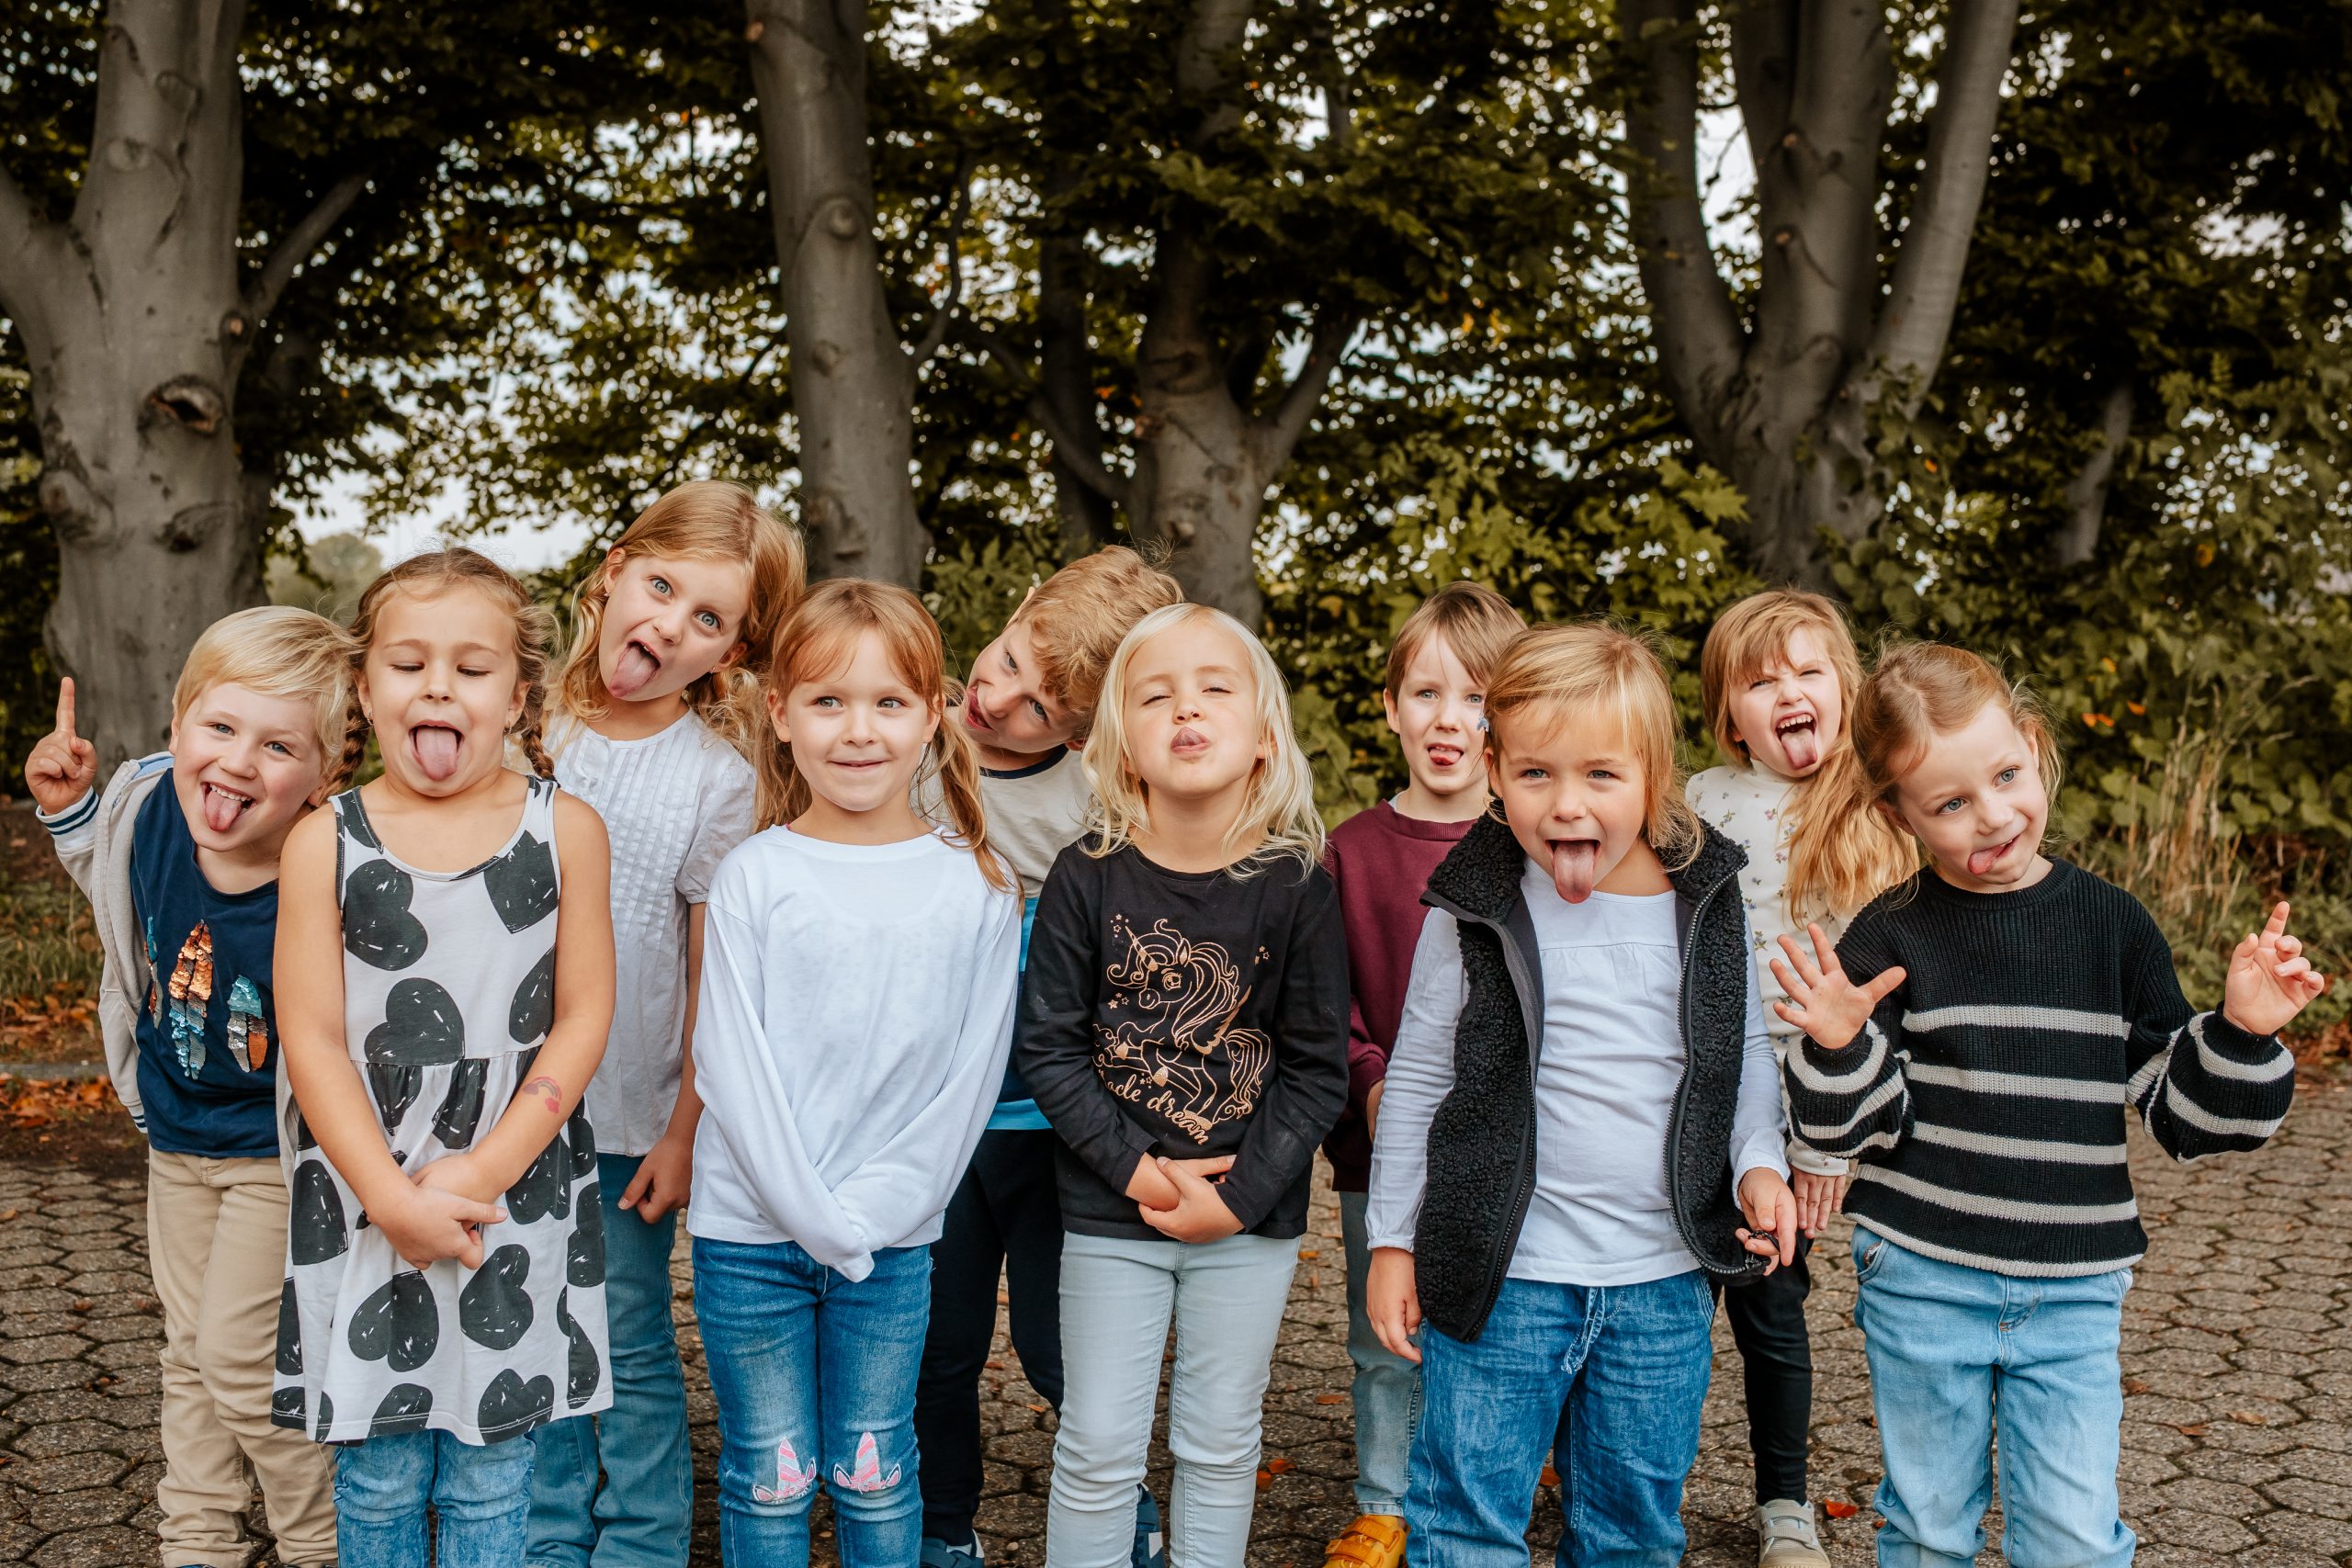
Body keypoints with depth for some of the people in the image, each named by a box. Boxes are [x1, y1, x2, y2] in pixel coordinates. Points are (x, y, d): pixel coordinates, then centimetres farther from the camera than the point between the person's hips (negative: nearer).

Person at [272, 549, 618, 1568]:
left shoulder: (565, 831, -3)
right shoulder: (325, 843, -3)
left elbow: (583, 1018, -5)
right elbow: (312, 1038, -5)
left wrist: (478, 1177, -13)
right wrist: (394, 1198, -14)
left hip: (518, 1206, 0)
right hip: (364, 1206, 0)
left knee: (490, 1482, 11)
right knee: (377, 1482, 12)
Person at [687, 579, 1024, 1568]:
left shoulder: (977, 886, -2)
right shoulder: (755, 878, -6)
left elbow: (972, 1072, -3)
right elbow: (731, 1064, -8)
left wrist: (875, 1210, -11)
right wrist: (814, 1215, -13)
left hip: (895, 1235, 1)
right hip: (752, 1228, -1)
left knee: (875, 1476, 12)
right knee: (768, 1477, 11)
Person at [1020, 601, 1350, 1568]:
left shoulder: (1296, 888, -8)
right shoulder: (1087, 879, -8)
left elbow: (1318, 1067, -6)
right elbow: (1049, 1046, -7)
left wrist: (1241, 1196, -12)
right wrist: (1133, 1168, -15)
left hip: (1252, 1216, 0)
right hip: (1109, 1211, 0)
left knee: (1219, 1445, 14)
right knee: (1098, 1447, 8)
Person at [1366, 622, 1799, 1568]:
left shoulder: (1705, 901, -2)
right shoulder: (1474, 911, -8)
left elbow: (1746, 1053, 12)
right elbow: (1417, 1077, 0)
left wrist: (1756, 1163, -4)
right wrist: (1393, 1239, 1)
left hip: (1666, 1277, 3)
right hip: (1504, 1274, -2)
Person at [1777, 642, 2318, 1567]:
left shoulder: (2113, 925, 0)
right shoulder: (1889, 940, -7)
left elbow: (2181, 1114, 4)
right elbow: (1854, 1128, -6)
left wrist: (2242, 1033, -13)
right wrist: (1838, 1047, -25)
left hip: (2073, 1297, 1)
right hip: (1921, 1283, -1)